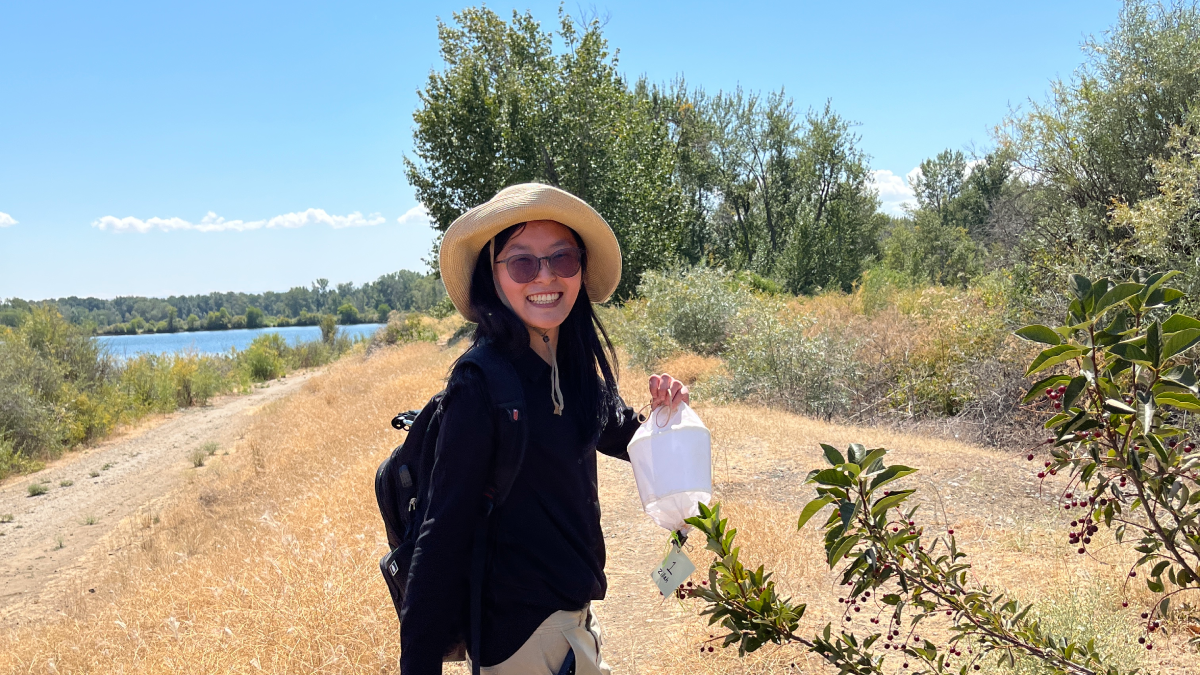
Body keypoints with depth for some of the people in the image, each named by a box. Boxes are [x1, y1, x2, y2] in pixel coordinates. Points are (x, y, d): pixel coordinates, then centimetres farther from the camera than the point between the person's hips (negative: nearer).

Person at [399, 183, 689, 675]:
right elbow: (444, 535, -21)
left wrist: (664, 413, -4)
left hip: (574, 613, 7)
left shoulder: (575, 369, 0)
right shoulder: (482, 385, -21)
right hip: (522, 635, -7)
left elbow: (623, 439, 17)